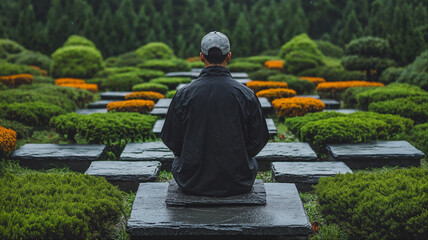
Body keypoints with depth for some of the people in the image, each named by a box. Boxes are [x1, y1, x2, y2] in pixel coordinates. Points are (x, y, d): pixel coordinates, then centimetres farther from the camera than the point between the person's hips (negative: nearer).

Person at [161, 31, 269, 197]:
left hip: (193, 184, 0)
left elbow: (171, 140, -2)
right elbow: (258, 140, -2)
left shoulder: (183, 95, -11)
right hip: (237, 183, 0)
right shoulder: (246, 95, -11)